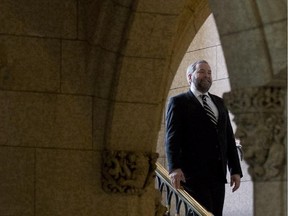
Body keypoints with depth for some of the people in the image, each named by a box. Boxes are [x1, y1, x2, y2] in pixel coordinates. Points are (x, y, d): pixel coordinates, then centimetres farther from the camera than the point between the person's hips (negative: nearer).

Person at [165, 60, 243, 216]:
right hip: (194, 174, -5)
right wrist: (174, 168, -20)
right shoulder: (178, 102, 4)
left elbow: (229, 137, 20)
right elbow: (172, 138, -6)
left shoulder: (219, 102, 22)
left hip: (218, 175, 5)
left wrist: (235, 170, 11)